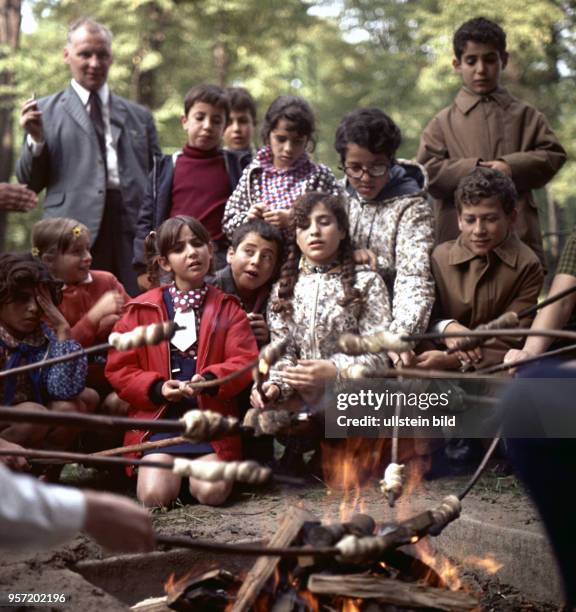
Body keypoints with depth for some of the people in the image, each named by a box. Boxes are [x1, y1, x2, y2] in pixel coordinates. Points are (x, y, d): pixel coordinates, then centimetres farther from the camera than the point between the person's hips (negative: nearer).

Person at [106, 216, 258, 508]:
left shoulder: (227, 308, 9)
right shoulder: (141, 310, 7)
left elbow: (244, 360, -1)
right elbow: (118, 368, 5)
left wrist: (211, 380, -21)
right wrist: (157, 389, -12)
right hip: (159, 418, 0)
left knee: (211, 492, -20)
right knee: (154, 495, -20)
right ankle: (167, 466, 13)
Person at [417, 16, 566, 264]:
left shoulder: (525, 116, 12)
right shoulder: (443, 122, 7)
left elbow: (554, 154, 3)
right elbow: (427, 170, -3)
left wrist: (512, 167, -14)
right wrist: (472, 170, -16)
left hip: (519, 234, 1)